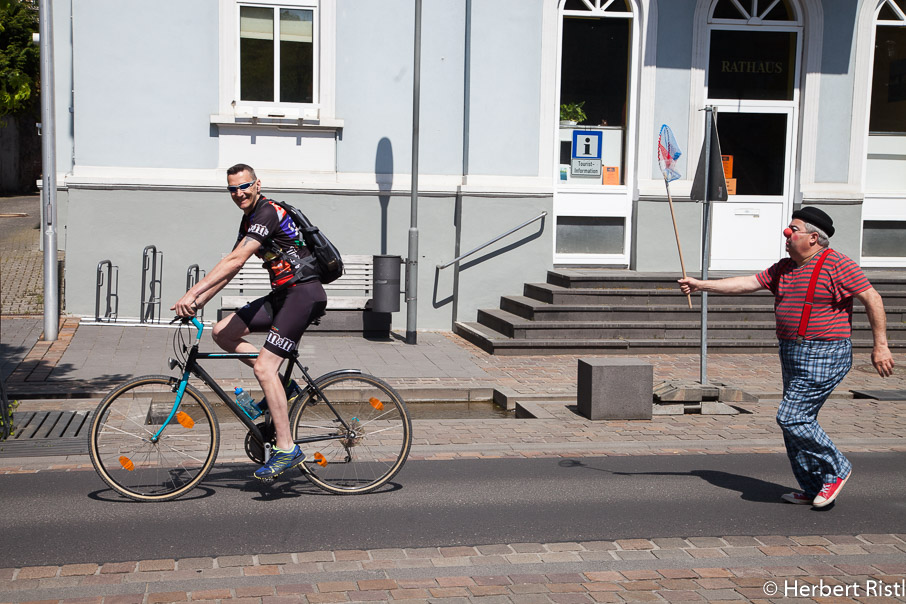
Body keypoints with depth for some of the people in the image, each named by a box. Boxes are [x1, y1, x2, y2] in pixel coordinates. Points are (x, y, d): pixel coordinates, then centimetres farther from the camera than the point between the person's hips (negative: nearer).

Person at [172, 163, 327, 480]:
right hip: (284, 294, 10)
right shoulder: (250, 219, 17)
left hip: (304, 293, -10)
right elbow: (230, 267, 17)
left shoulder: (267, 213, -14)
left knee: (264, 367, -16)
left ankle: (287, 449, -11)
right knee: (222, 332, 4)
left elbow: (235, 261, -24)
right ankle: (278, 385, 10)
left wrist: (193, 292, -27)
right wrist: (197, 302, 8)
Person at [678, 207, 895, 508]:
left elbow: (872, 298, -10)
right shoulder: (783, 269, 12)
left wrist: (880, 346, -12)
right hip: (792, 356, 9)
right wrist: (701, 285, 8)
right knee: (798, 422, 10)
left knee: (791, 417, -13)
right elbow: (747, 283, 13)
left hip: (824, 357, -9)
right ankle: (814, 489, 20)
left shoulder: (836, 264, -11)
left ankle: (836, 469, 6)